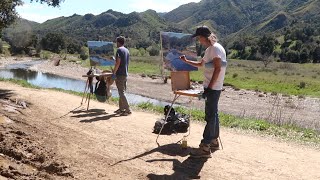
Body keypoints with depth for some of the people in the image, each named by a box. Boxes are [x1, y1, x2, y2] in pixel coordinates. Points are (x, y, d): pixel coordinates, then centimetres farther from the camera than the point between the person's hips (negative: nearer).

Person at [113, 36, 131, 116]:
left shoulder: (119, 50, -11)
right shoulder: (127, 50, 14)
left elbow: (118, 63, -19)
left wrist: (114, 73, -15)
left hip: (120, 74, -9)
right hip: (125, 74, 9)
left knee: (121, 92, -6)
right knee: (122, 91, 14)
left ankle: (127, 110, -7)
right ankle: (121, 108, 20)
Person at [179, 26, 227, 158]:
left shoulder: (215, 48, -15)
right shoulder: (209, 50, 16)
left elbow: (218, 69, -23)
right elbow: (200, 64, 31)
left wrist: (209, 87, -23)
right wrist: (186, 61, 27)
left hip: (213, 88, -10)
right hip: (211, 87, 10)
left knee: (210, 116, -8)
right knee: (212, 114, 15)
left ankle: (205, 148, -3)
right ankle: (214, 141, 26)